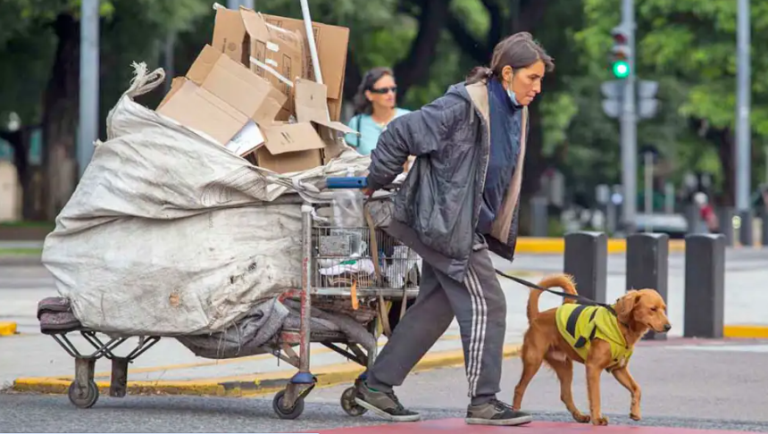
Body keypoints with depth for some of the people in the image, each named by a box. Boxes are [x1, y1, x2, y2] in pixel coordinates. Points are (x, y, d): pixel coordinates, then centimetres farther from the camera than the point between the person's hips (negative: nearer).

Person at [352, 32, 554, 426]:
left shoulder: (513, 114, 8)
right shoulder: (462, 107, -21)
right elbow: (400, 135, -18)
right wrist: (376, 183, -7)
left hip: (469, 226, 9)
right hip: (446, 223, -9)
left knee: (436, 307, 12)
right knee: (484, 304, -7)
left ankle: (375, 385, 19)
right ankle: (483, 401, 0)